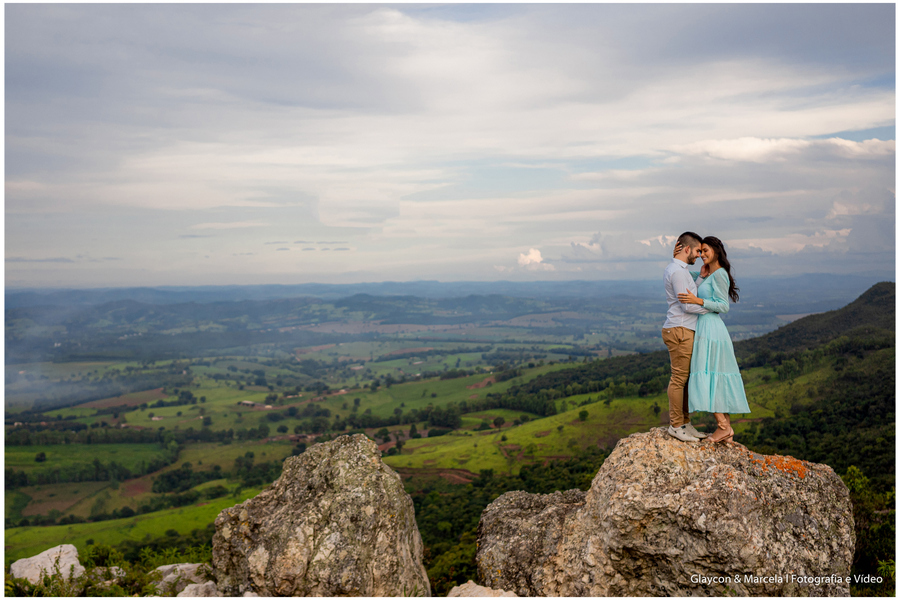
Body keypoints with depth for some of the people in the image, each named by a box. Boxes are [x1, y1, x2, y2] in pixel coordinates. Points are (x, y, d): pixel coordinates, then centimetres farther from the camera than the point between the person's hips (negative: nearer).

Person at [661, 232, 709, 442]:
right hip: (679, 330, -10)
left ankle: (685, 423, 18)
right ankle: (676, 425, 1)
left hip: (684, 331, 10)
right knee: (679, 378, -5)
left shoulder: (679, 270, 20)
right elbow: (687, 305, -17)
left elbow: (692, 295, 18)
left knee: (685, 378, 12)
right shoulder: (677, 271, -14)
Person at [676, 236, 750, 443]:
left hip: (710, 331, -10)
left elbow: (723, 306, -15)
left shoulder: (719, 274, -10)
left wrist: (697, 301, -23)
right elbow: (697, 296, 12)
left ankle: (723, 426, -7)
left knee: (708, 378, -10)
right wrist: (701, 276, 6)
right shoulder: (709, 275, 19)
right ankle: (726, 428, 12)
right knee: (717, 379, 9)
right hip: (706, 329, 10)